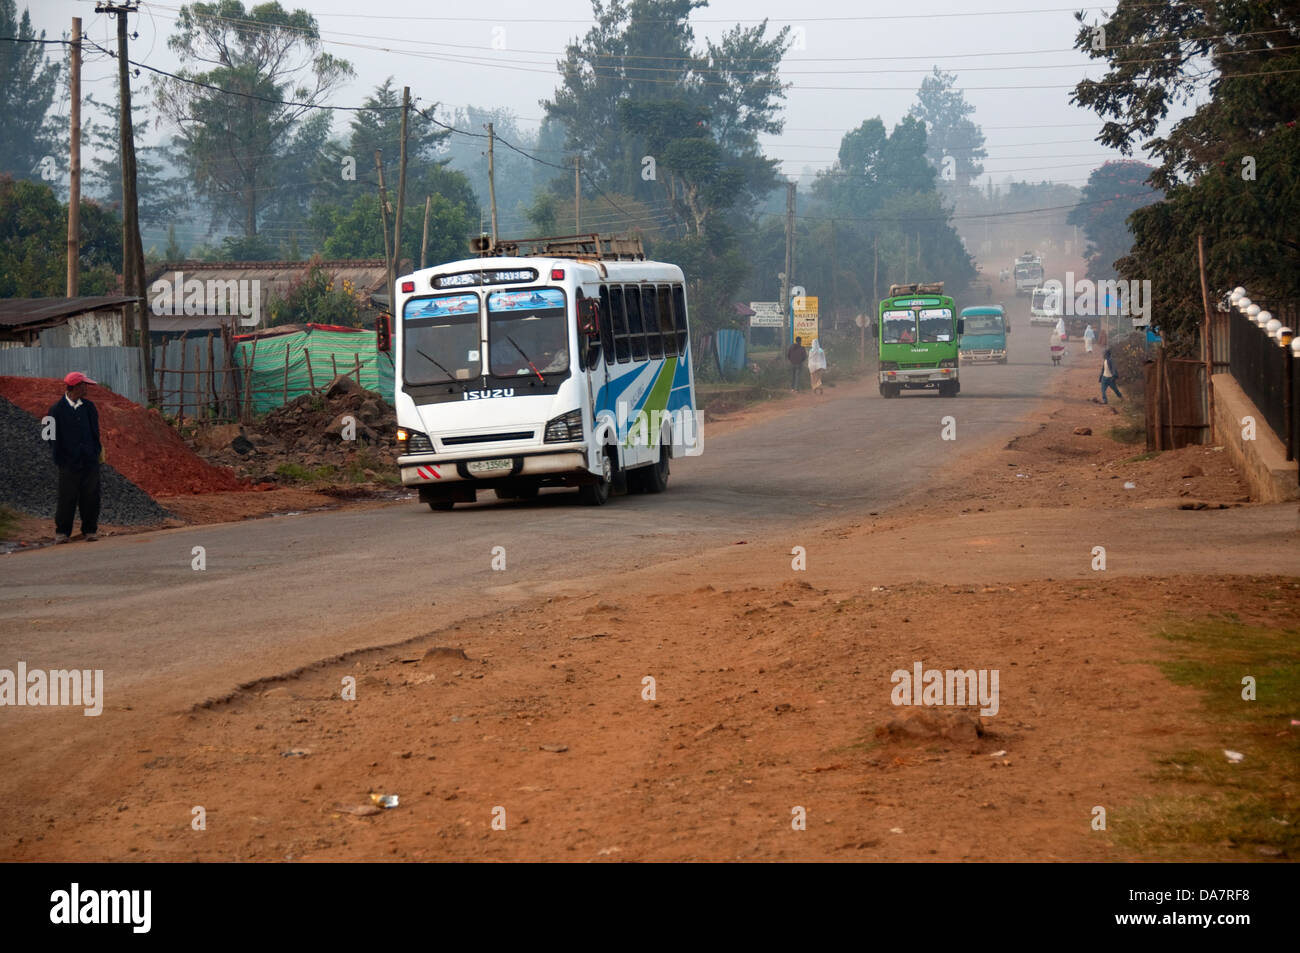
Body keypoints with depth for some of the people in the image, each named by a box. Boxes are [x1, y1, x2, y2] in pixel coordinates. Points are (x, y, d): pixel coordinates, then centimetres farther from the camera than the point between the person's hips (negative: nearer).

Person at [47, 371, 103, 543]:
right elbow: (54, 436, 1)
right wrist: (59, 458, -2)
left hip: (89, 460, 3)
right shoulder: (57, 409, -2)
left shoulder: (88, 407, 9)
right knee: (67, 498, -1)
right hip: (69, 462, -3)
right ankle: (62, 531, 9)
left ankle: (90, 530, 13)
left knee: (90, 497, 3)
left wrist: (98, 451, 8)